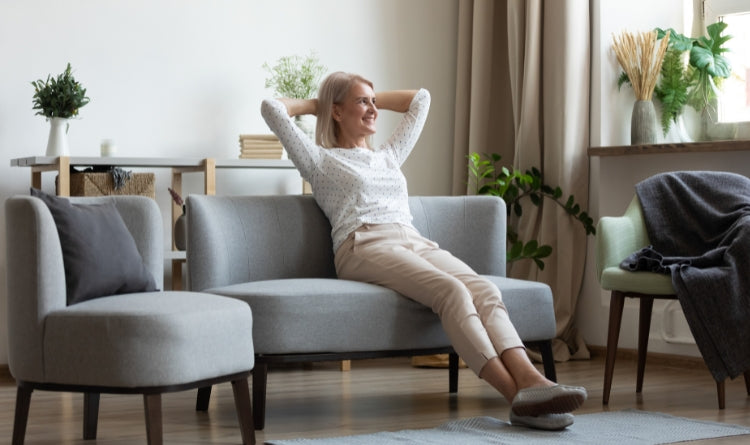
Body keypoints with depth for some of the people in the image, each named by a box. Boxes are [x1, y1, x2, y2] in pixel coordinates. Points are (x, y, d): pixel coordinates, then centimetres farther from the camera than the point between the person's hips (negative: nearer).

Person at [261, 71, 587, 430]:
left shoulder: (389, 156, 35)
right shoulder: (321, 160, 18)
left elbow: (420, 98, 46)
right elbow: (272, 107, 11)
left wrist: (373, 99, 44)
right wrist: (315, 104, 28)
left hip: (415, 243, 6)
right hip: (365, 247, -6)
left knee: (485, 290, -27)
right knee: (451, 291, -35)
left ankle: (530, 381, -49)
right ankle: (517, 396, -48)